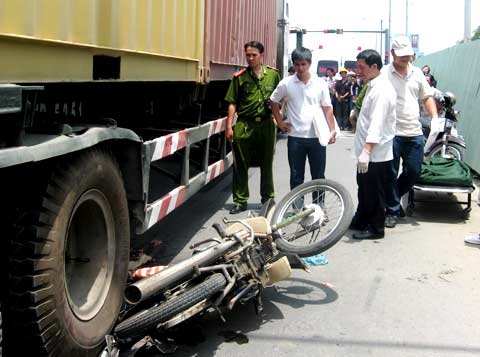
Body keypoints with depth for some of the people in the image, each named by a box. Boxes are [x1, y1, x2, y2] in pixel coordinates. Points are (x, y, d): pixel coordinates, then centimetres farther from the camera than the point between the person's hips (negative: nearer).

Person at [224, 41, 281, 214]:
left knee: (267, 164, 11)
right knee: (241, 165, 2)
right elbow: (233, 103, 0)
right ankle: (240, 201, 11)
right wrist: (229, 126, -5)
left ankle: (268, 198, 25)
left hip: (266, 124, 1)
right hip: (244, 124, -1)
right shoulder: (240, 77, 0)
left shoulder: (273, 75, 4)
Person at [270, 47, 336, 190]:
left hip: (317, 137, 0)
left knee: (318, 176, 9)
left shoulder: (320, 83, -1)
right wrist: (280, 122, 5)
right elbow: (273, 101, 12)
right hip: (295, 137, 0)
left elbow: (327, 108, 3)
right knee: (296, 176, 8)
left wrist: (332, 130, -4)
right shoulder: (286, 83, -1)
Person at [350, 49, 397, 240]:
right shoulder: (373, 86, 13)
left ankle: (376, 228, 14)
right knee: (364, 188, 21)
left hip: (376, 153, -10)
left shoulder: (382, 90, -19)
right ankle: (361, 220, 34)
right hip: (367, 151, 10)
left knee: (374, 192, 2)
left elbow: (377, 123, -27)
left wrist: (366, 151, -32)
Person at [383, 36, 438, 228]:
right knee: (391, 174, 2)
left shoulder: (417, 73, 11)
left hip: (415, 133, 5)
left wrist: (435, 117, 5)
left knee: (414, 171, 10)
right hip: (392, 133, -5)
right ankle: (392, 211, 16)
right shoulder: (384, 73, -5)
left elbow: (427, 97, 17)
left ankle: (393, 197, 33)